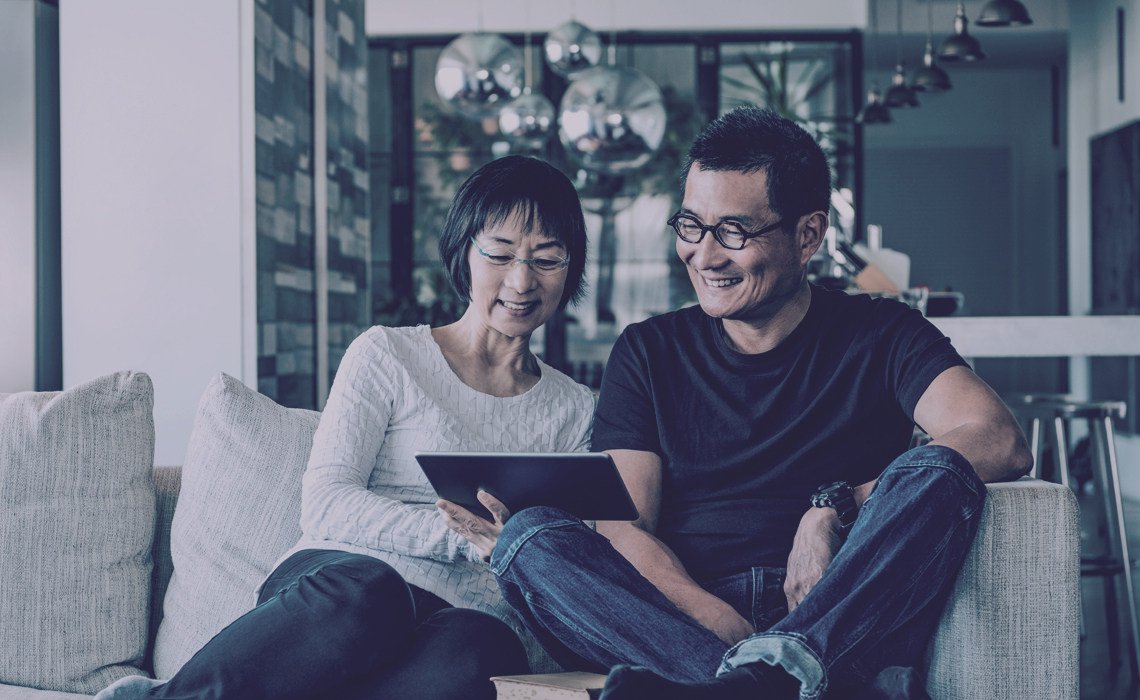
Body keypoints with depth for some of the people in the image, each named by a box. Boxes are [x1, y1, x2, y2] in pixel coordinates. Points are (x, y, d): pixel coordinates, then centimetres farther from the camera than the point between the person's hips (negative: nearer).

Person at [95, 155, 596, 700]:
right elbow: (325, 505, -2)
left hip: (470, 617, 2)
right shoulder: (386, 356, 11)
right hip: (341, 572, -2)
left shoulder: (573, 410, 22)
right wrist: (465, 534, -14)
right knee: (365, 594, -42)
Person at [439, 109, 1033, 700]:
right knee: (530, 536, -23)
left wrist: (836, 507, -18)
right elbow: (624, 528, 2)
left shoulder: (879, 336, 10)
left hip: (847, 622, -1)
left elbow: (1001, 442, -7)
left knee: (936, 474, -25)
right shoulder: (648, 352, 14)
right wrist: (726, 627, -17)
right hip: (681, 620, 1)